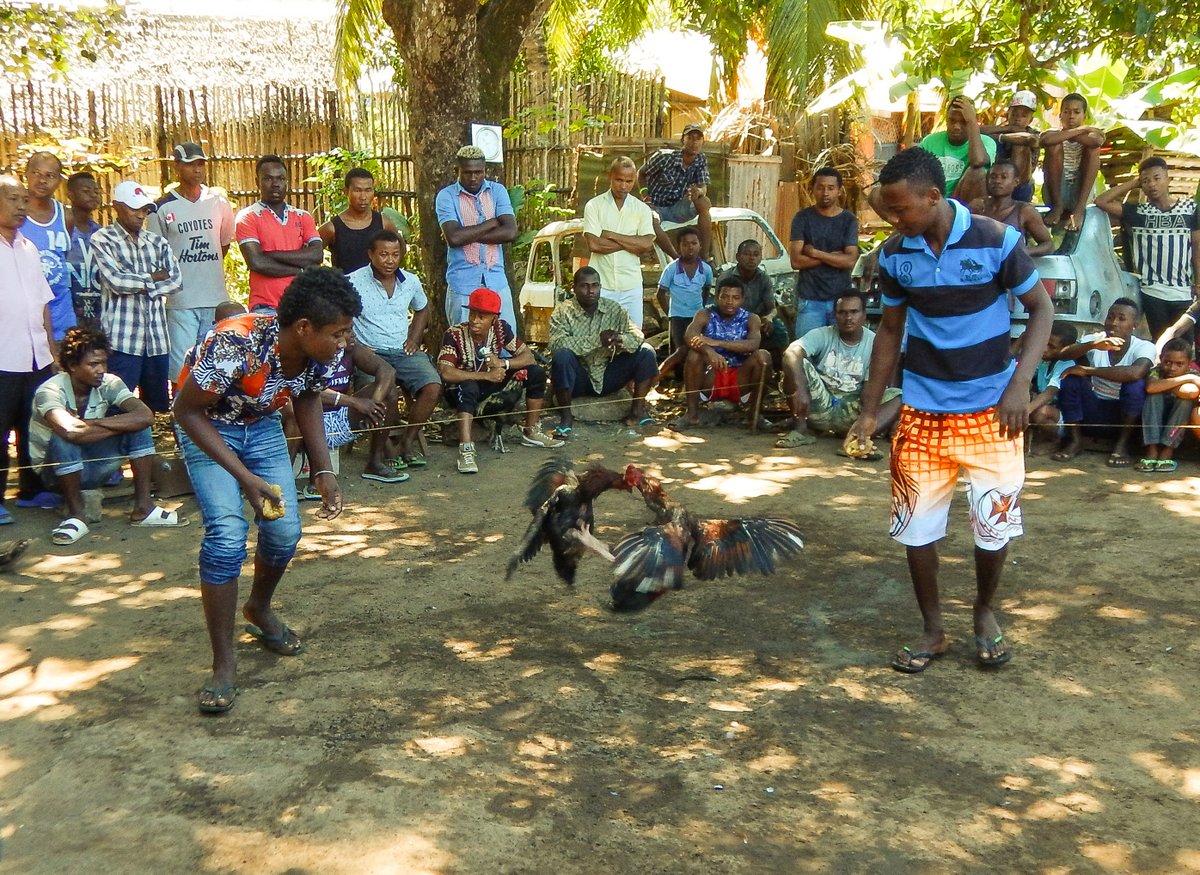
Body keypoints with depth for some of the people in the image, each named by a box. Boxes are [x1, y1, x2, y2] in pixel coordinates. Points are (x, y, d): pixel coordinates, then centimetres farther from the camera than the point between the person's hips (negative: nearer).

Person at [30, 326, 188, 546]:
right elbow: (71, 432, -44)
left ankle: (143, 507, -13)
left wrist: (91, 423, -30)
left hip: (93, 466, 5)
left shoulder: (109, 383, -11)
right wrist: (121, 426, -29)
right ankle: (76, 515, -18)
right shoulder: (50, 391, -24)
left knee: (138, 425, -16)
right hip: (56, 470, -4)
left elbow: (146, 416, -27)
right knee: (63, 439, -36)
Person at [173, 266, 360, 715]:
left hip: (261, 425, 5)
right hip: (206, 424, -5)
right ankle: (224, 663, -8)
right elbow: (188, 411, -25)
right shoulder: (236, 345, -38)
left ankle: (259, 609, 31)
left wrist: (323, 470, -7)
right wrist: (245, 478, -29)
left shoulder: (321, 351, -20)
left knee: (285, 529, -2)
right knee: (227, 531, -20)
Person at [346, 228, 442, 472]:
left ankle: (407, 442, -6)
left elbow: (422, 309, 30)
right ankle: (377, 459, -18)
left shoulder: (411, 282, 11)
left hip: (404, 351, 5)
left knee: (433, 386, -22)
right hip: (370, 353, -5)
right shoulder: (354, 283, -6)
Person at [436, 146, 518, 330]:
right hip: (463, 286, -2)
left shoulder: (497, 191, 7)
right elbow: (454, 237, -17)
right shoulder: (446, 196, -1)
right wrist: (492, 222, -8)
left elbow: (510, 232, -7)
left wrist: (468, 235, -11)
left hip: (497, 282, 2)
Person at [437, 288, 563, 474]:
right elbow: (446, 373, -32)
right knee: (468, 387, -40)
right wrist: (485, 376, -32)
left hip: (491, 386, 5)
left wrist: (503, 364, -27)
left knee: (536, 373, -10)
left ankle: (531, 432, 4)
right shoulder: (455, 334, -23)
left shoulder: (501, 328, -10)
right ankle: (466, 449, -46)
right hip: (463, 389, -5)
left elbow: (528, 356, -7)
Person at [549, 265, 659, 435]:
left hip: (607, 376, 3)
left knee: (646, 353, -12)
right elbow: (557, 344, -26)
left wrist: (621, 340, -31)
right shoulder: (562, 312, -8)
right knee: (562, 356, -34)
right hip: (579, 379, -3)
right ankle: (566, 417, -19)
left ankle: (638, 412, -4)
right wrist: (597, 340, -34)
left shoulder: (614, 309, 3)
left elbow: (637, 336, -6)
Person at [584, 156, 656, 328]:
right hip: (601, 284, -2)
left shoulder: (642, 209, 7)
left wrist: (611, 235, -9)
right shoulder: (594, 206, 0)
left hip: (631, 286, 2)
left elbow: (648, 245, -7)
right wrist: (632, 243, -8)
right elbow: (593, 244, -12)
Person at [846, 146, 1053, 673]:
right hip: (922, 410, 3)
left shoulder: (994, 239, -13)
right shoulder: (894, 254, -3)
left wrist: (1020, 382, -15)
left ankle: (984, 611, 31)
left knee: (994, 524, 1)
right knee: (915, 525, 3)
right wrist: (870, 410, 7)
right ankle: (932, 631, 23)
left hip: (990, 410, -2)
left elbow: (1041, 308, -3)